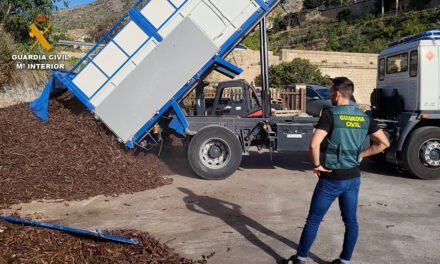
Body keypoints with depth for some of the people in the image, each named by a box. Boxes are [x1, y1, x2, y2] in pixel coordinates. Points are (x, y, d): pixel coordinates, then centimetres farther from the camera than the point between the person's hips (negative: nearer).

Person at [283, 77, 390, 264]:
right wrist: (361, 155, 11)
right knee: (351, 221, 15)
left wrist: (317, 165, -13)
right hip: (353, 177, 6)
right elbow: (384, 143, 9)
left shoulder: (330, 115, -16)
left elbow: (314, 145, -28)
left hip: (331, 178, -6)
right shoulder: (364, 117, 3)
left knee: (313, 220, 8)